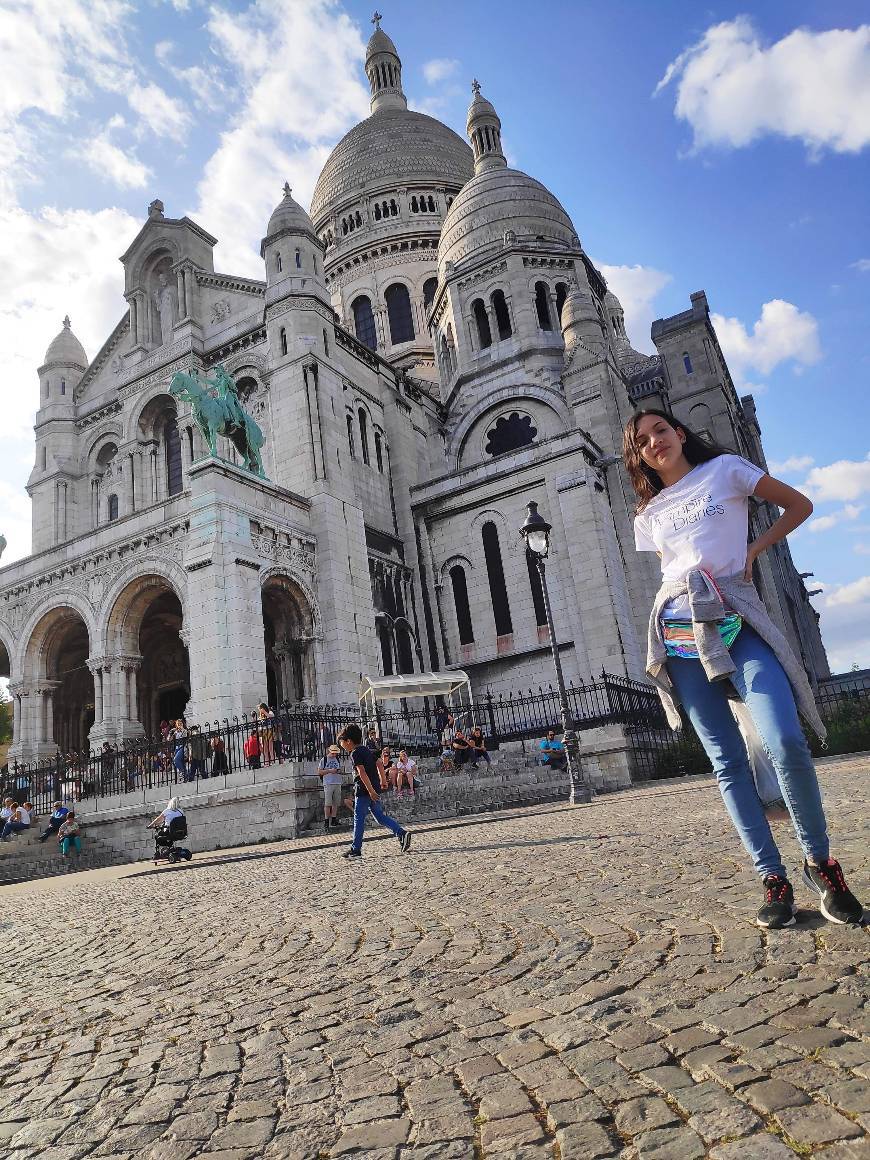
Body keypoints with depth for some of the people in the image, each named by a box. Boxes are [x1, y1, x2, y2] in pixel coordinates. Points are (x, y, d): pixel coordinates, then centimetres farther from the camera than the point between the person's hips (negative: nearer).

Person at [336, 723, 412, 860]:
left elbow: (362, 773, -22)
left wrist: (370, 790, -25)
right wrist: (382, 780, 28)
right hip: (373, 787, 9)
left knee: (359, 818, 1)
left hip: (363, 790, -9)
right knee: (380, 816, 12)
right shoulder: (367, 750, 14)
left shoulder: (355, 753, -13)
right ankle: (402, 833, 2)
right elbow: (378, 763, 21)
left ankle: (356, 849, 7)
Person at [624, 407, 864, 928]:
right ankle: (774, 880, 8)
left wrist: (753, 551, 3)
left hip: (736, 621, -3)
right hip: (679, 631, 3)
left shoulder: (724, 469, 10)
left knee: (786, 742, -18)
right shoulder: (649, 515, 19)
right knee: (727, 760, -1)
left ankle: (822, 863, 4)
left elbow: (799, 505, 13)